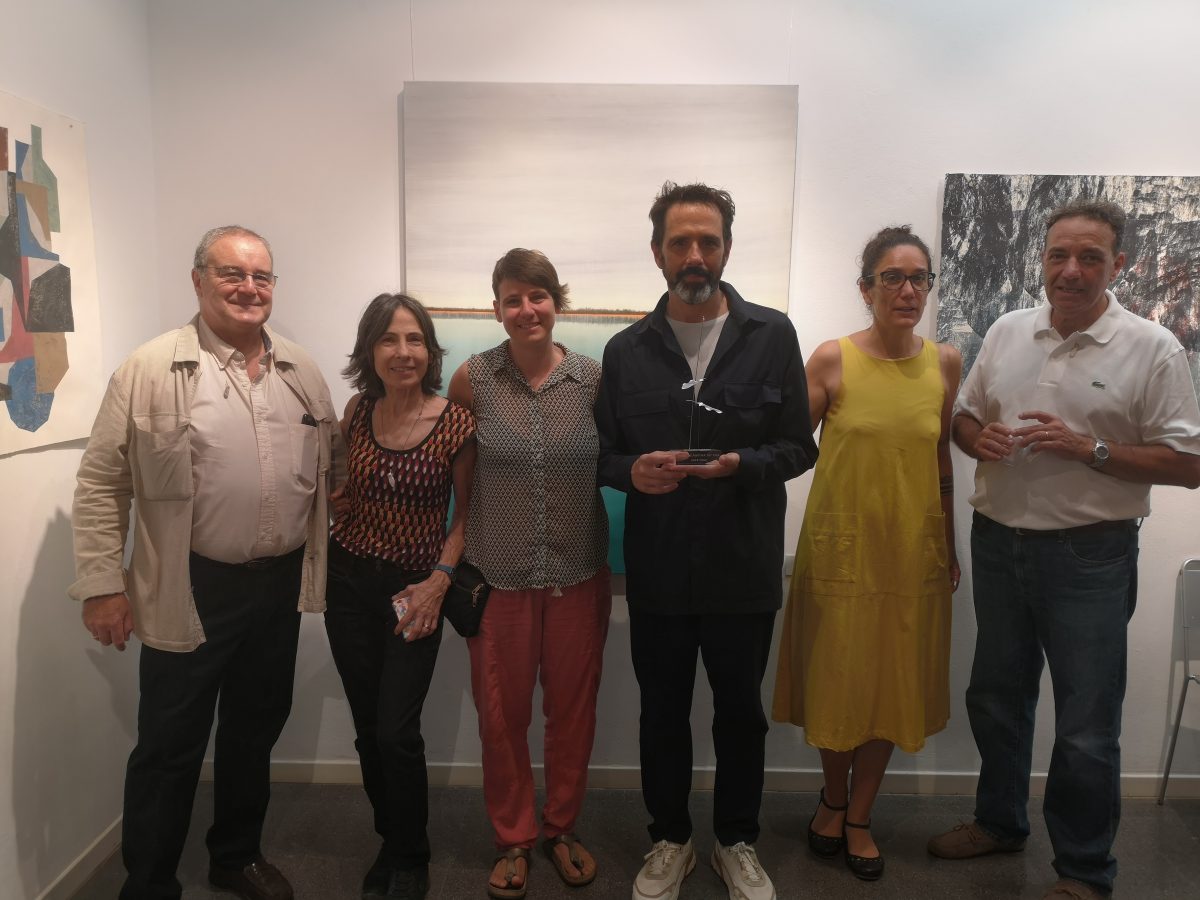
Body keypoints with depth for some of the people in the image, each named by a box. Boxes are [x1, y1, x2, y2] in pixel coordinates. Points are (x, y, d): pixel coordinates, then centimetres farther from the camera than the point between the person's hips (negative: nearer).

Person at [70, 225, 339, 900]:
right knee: (170, 748, 9)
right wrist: (102, 584, -9)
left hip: (281, 586, 5)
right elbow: (101, 482, -6)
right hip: (190, 592, -4)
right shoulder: (151, 370, -8)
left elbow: (330, 468, 13)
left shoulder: (303, 372, 6)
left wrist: (328, 554, 10)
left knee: (255, 732, 20)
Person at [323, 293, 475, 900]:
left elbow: (466, 513, -3)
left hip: (414, 590, -3)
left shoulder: (456, 423, -12)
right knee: (368, 728, 13)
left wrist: (439, 581, -12)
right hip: (349, 581, 4)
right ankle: (390, 842, 35)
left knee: (397, 732, -4)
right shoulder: (357, 411, -1)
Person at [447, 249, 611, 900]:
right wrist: (460, 555, 5)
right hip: (500, 575, 0)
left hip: (579, 575, 1)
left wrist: (616, 559, 1)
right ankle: (512, 839, 36)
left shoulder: (594, 379, -5)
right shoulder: (473, 379, -5)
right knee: (502, 713, 12)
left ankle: (561, 827, 39)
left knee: (573, 707, 14)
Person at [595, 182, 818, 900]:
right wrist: (634, 472, -16)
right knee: (663, 712, 15)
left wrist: (740, 464, -21)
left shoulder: (772, 335, -2)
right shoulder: (627, 350, 3)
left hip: (744, 565, -1)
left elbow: (799, 447, -2)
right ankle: (670, 839, 38)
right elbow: (605, 457, 6)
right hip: (657, 568, 1)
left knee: (741, 710, 15)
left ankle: (738, 841, 39)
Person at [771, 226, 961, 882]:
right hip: (840, 544, -3)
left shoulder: (945, 363, 2)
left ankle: (858, 816, 33)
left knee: (894, 684, 12)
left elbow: (943, 458, 10)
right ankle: (834, 797, 38)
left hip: (913, 549, 3)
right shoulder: (832, 359, -9)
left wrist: (949, 546, 13)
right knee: (837, 678, 10)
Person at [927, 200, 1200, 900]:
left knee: (1087, 728, 6)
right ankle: (1000, 822, 40)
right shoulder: (1007, 332, 6)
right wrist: (979, 438, -9)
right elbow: (964, 417, 14)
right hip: (998, 544, 5)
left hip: (1089, 554, -4)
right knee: (996, 698, 19)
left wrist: (1088, 448, -20)